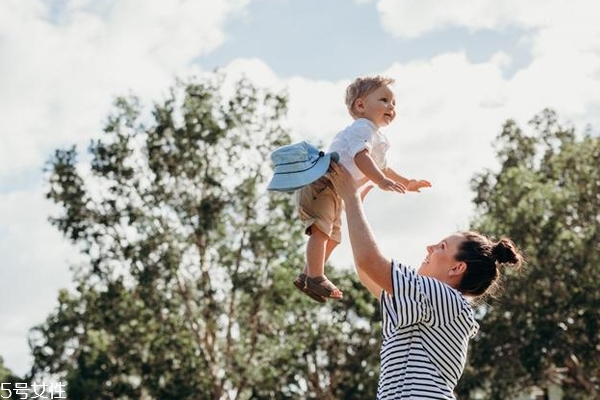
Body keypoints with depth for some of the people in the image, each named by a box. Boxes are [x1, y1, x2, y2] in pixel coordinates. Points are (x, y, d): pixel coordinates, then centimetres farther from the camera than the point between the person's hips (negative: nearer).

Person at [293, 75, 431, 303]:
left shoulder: (378, 140, 19)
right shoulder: (362, 128, -16)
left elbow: (382, 168, 34)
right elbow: (360, 157, -33)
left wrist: (406, 183, 31)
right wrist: (382, 182, -42)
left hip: (336, 193, 11)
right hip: (321, 184, -11)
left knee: (333, 237, 16)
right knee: (321, 230, -19)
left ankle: (307, 276, 25)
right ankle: (315, 278, -20)